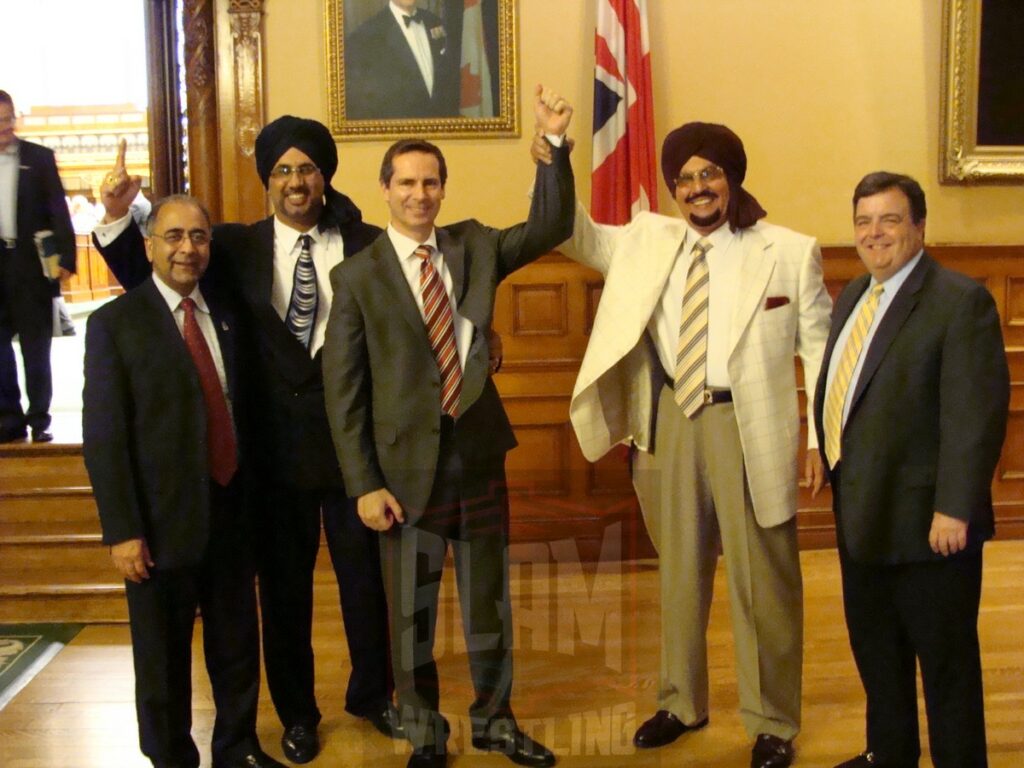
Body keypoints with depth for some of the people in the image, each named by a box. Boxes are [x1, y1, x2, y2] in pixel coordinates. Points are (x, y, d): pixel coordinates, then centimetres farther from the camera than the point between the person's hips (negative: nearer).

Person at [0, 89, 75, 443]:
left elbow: (58, 211, -1)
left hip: (31, 263, -2)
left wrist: (66, 258, -9)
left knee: (36, 346, 5)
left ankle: (39, 420, 12)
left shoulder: (39, 157, 2)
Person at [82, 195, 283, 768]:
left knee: (238, 644, 15)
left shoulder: (227, 315, 8)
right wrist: (122, 530, -14)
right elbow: (103, 436, -10)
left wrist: (252, 493, 7)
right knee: (164, 656, 10)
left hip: (231, 513, 4)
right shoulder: (115, 323, -7)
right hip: (162, 522, -4)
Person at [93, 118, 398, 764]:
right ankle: (297, 712, 35)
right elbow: (148, 282, -2)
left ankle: (372, 694, 38)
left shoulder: (368, 246, -3)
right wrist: (117, 219, -18)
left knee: (365, 575, 14)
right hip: (277, 443, 1)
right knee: (283, 585, 14)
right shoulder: (237, 247, 1)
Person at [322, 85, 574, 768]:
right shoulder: (357, 277, -5)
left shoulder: (474, 246, 6)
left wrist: (555, 143, -8)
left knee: (489, 598, 15)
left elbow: (551, 227, 3)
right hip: (407, 462, -3)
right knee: (412, 611, 10)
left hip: (478, 449, 3)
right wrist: (364, 484, -10)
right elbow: (343, 390, -6)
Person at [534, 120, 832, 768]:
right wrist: (553, 171, -3)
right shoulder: (649, 241, 6)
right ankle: (682, 702, 36)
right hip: (673, 420, 4)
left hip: (750, 425, -4)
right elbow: (581, 238, 13)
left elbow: (821, 348, -3)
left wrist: (820, 438, -7)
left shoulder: (790, 252, -5)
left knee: (763, 580, 6)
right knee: (680, 571, 17)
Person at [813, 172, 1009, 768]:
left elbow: (977, 414, -20)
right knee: (875, 649, 21)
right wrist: (835, 469, 13)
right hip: (861, 513, 8)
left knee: (946, 660, 8)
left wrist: (954, 510, -23)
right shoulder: (854, 295, 11)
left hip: (925, 519, -8)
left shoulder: (961, 300, -15)